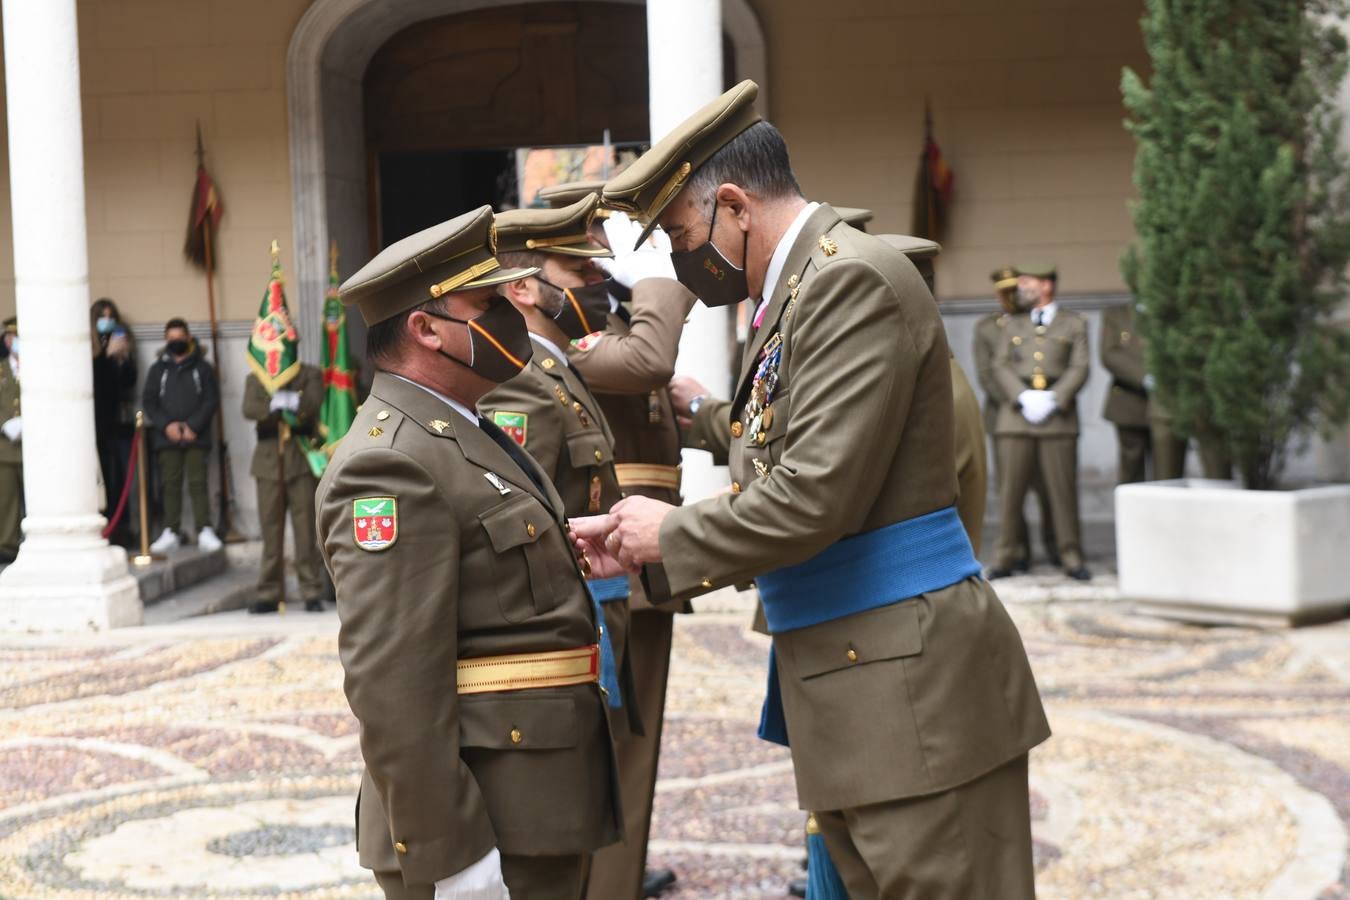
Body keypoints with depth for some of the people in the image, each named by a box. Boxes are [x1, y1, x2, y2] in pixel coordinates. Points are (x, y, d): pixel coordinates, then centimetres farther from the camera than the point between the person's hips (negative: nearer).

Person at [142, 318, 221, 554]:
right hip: (167, 437, 2)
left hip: (196, 437, -2)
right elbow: (148, 402, 7)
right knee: (171, 485, 2)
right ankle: (171, 532, 5)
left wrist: (193, 426, -10)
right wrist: (166, 425, -8)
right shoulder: (158, 369, 12)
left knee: (198, 483, -5)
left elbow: (211, 399, 1)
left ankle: (205, 531, -5)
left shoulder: (202, 368, 7)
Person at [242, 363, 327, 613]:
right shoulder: (255, 379, 13)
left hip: (302, 459, -2)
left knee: (307, 530, -4)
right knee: (270, 531, 2)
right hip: (269, 460, 2)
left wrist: (279, 402, -24)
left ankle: (312, 592, 1)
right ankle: (269, 594, 8)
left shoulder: (311, 375, 9)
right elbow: (249, 409, -6)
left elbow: (313, 403, -11)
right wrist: (274, 404, -25)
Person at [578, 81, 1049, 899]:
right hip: (844, 697, 10)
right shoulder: (791, 297, 16)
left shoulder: (853, 280, -14)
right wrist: (641, 541, 9)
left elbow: (816, 496, -21)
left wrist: (672, 534, -7)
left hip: (911, 685, -10)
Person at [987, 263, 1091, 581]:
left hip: (1058, 416, -2)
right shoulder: (1014, 326, 19)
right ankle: (1004, 559, 4)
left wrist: (1053, 400, -13)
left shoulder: (1074, 324, 12)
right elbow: (1000, 367, 7)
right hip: (1015, 415, 2)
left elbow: (1079, 369, 1)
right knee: (1010, 490, -1)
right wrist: (1024, 397, -10)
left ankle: (1072, 559, 4)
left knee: (1063, 490, -2)